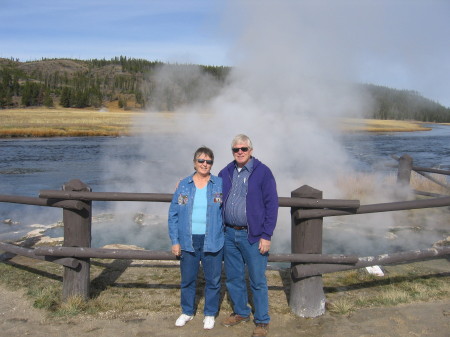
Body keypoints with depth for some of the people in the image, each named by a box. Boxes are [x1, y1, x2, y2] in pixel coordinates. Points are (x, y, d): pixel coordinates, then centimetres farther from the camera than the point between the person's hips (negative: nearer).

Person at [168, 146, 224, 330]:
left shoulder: (220, 185, -1)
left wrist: (227, 236, -1)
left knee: (213, 280, 9)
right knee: (187, 279, 14)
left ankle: (210, 314, 28)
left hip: (213, 242, -1)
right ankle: (187, 312, 34)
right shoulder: (183, 185, 2)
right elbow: (173, 215, 4)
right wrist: (175, 241, 0)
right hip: (188, 241, 1)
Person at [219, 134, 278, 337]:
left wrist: (266, 236, -12)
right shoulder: (226, 173, 7)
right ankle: (240, 313, 34)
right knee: (233, 278, 16)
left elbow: (272, 205, -9)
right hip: (229, 234, 5)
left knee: (257, 281, 4)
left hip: (252, 236, -5)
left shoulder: (263, 172, -7)